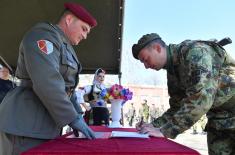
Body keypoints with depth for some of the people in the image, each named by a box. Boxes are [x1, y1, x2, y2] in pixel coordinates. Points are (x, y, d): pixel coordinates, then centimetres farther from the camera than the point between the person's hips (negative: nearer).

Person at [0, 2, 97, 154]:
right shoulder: (44, 34, -11)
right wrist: (72, 118, -20)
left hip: (45, 125, 10)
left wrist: (76, 114, 9)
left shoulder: (65, 47, 20)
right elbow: (46, 83, -23)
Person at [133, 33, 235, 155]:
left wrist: (165, 130, -30)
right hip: (218, 120, 7)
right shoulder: (172, 72, 6)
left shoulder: (195, 51, -21)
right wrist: (154, 125, -5)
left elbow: (201, 99, -31)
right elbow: (177, 107, 11)